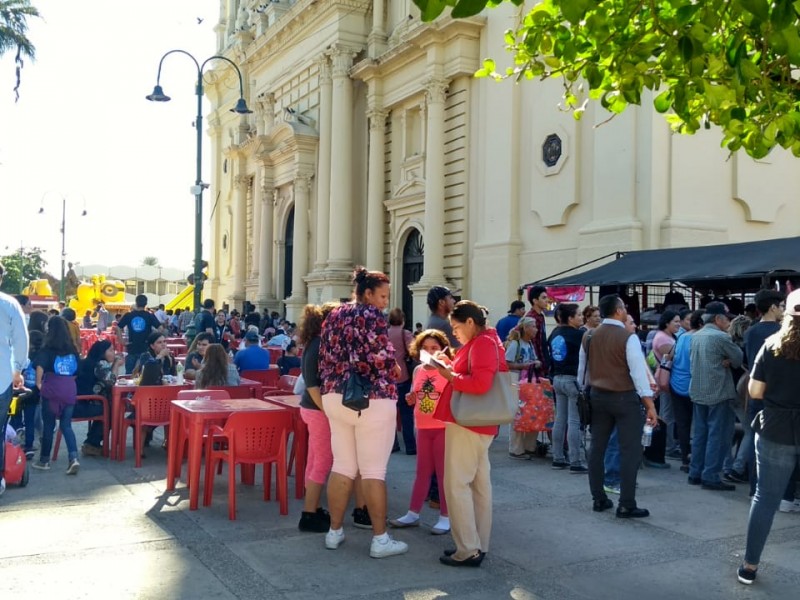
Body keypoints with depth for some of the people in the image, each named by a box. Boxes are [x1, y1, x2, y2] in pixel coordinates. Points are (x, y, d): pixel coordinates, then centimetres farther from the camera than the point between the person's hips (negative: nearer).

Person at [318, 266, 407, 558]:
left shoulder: (334, 316, 12)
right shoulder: (373, 316, -11)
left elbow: (325, 358, 13)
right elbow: (381, 358, -18)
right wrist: (395, 368, 2)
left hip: (336, 397, 7)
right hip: (372, 400, -7)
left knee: (342, 466, 13)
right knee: (373, 470, -2)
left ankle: (334, 531, 20)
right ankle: (380, 539, 4)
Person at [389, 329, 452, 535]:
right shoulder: (418, 370, 8)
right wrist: (411, 399, -3)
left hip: (444, 427, -5)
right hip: (423, 427, 5)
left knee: (443, 471, 2)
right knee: (422, 471, 14)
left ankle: (445, 517, 12)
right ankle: (413, 514, 22)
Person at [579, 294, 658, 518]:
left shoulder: (589, 337, 5)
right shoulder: (628, 337, -13)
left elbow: (582, 370, 12)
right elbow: (638, 371, -17)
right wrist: (650, 405, -16)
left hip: (598, 396, 6)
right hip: (624, 398, -6)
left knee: (597, 448, 11)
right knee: (630, 451, -1)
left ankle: (598, 499, 18)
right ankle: (626, 505, -1)